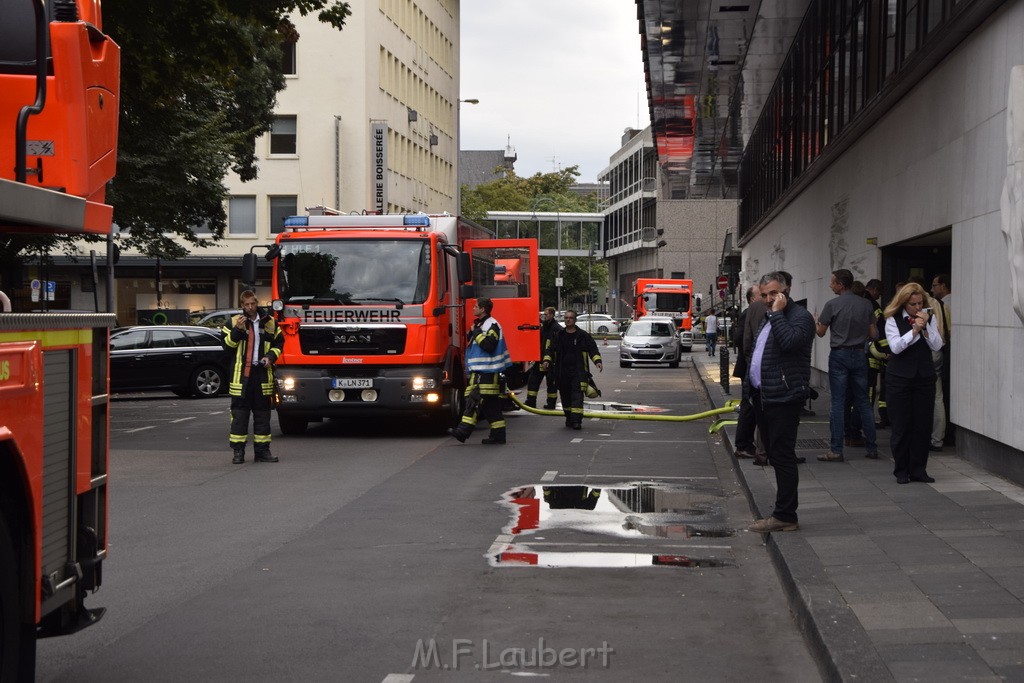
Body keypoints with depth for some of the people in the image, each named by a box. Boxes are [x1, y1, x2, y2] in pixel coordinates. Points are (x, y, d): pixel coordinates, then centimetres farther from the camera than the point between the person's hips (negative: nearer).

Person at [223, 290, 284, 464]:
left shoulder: (270, 322, 10)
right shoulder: (234, 322, 4)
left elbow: (279, 343, 17)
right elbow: (227, 345, -1)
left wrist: (270, 356, 0)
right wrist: (237, 329, -14)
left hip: (262, 373, 2)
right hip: (241, 374, -2)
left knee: (262, 413, 6)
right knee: (239, 413, -2)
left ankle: (262, 451, 12)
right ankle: (238, 451, 4)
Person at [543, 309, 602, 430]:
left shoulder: (583, 336, 4)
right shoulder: (559, 336, 13)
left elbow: (593, 349, 4)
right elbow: (551, 350, 15)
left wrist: (598, 361, -11)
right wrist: (547, 360, -3)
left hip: (578, 371, -4)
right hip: (562, 372, 4)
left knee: (577, 396, -12)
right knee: (565, 396, 8)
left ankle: (576, 420, -18)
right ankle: (569, 418, 21)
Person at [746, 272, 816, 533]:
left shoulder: (800, 316, -9)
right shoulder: (769, 318, 21)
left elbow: (789, 341, -29)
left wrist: (777, 312, -20)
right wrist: (752, 390, 22)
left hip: (783, 399, -10)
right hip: (763, 397, 10)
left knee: (782, 457, -9)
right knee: (776, 456, 12)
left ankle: (785, 516, -6)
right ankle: (783, 513, 17)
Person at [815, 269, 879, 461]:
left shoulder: (832, 305, -10)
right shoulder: (866, 304, 1)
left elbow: (821, 332, -2)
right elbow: (873, 334, 3)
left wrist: (815, 323, 20)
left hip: (839, 355, -3)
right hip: (859, 354, 3)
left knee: (838, 403, -2)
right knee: (863, 402, 10)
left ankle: (836, 451, -3)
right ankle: (872, 448, 12)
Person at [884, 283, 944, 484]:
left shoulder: (929, 318, 5)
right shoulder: (893, 320, -4)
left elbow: (937, 346, -2)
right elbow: (895, 347, -15)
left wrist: (925, 326, -14)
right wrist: (914, 330, -21)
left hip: (924, 377, 3)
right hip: (899, 378, -3)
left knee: (923, 425, 4)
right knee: (901, 425, 1)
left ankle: (918, 469, 13)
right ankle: (901, 471, 10)